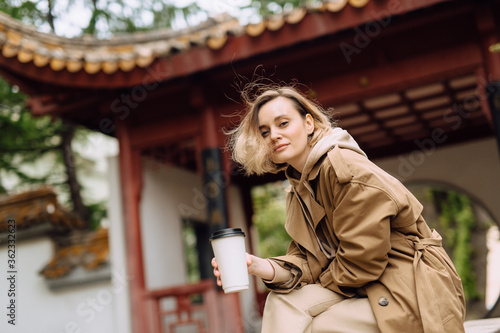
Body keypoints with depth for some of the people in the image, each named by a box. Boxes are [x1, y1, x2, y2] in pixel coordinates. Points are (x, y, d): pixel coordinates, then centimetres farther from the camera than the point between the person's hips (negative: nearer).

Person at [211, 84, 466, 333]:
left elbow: (362, 261, -20)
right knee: (283, 300, -9)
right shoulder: (299, 190, 8)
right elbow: (308, 259, 0)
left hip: (415, 296, -7)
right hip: (370, 292, 7)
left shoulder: (346, 170, -19)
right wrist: (263, 268, -19)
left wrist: (317, 285, -4)